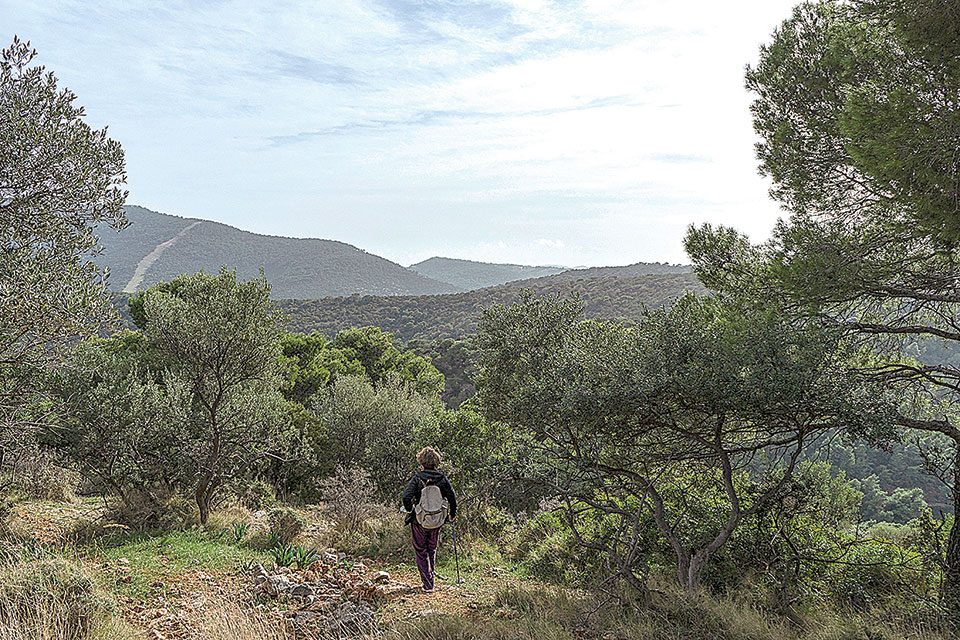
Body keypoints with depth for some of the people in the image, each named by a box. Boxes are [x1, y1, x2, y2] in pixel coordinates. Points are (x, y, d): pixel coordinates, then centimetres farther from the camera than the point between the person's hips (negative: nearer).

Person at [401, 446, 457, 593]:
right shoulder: (442, 478, -3)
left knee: (421, 552, 8)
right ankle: (430, 579, 31)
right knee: (432, 550, 22)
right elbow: (453, 497, -2)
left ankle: (428, 585, 3)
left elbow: (406, 496, -21)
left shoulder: (417, 478, -12)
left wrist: (409, 509, -1)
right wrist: (452, 514, 14)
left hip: (419, 521, -3)